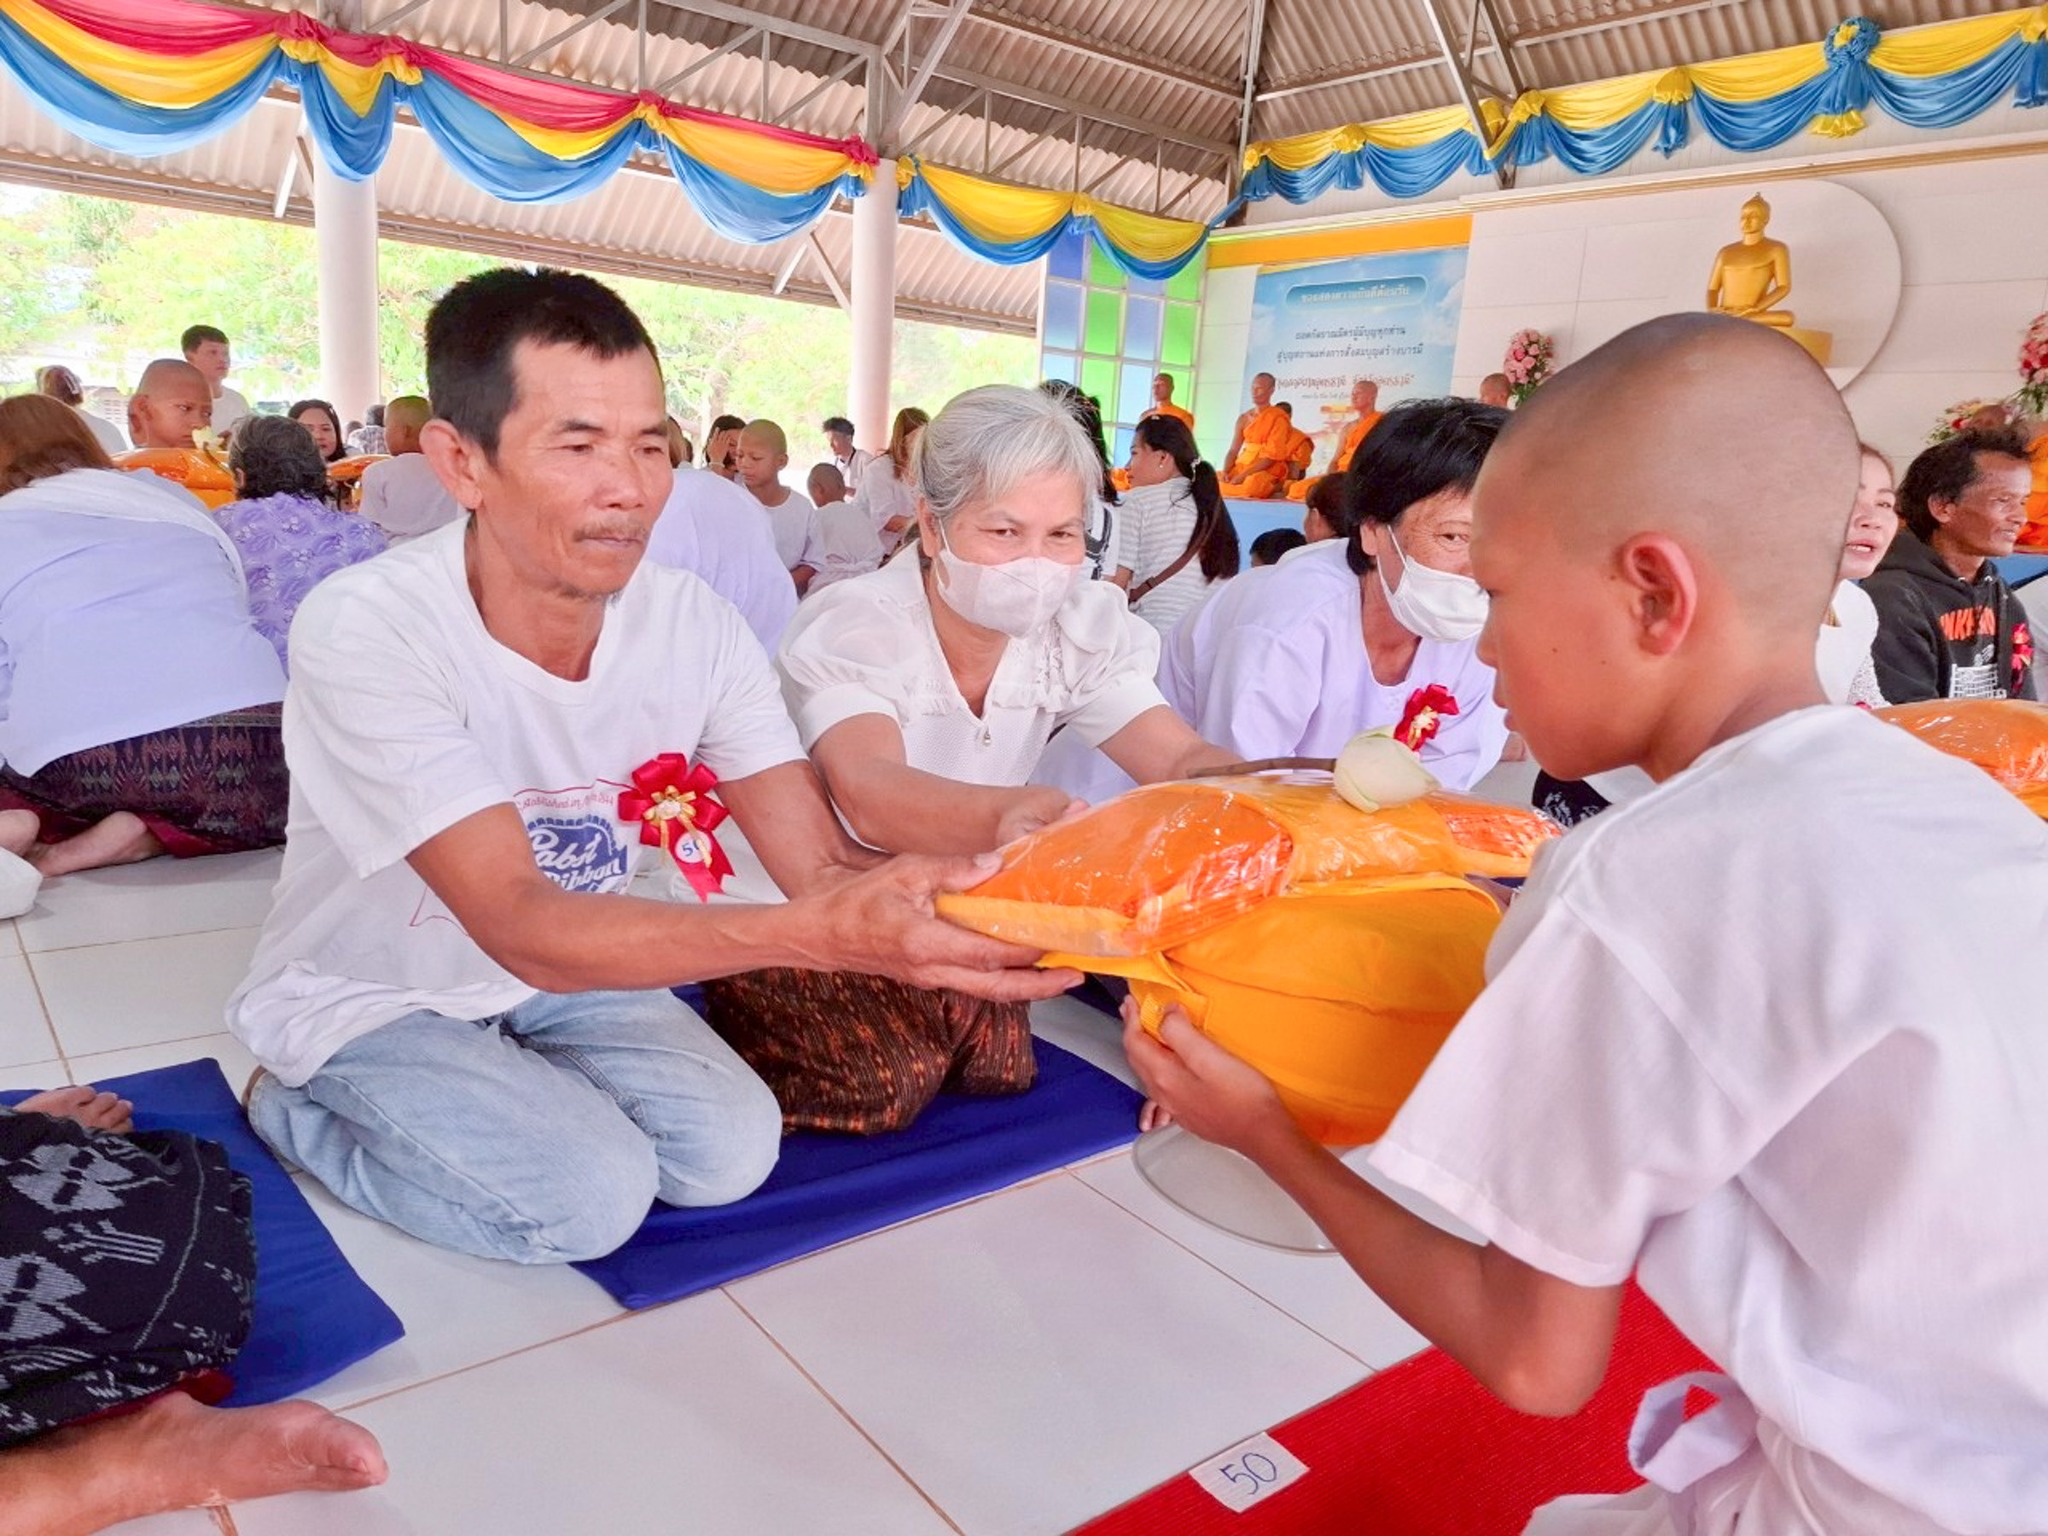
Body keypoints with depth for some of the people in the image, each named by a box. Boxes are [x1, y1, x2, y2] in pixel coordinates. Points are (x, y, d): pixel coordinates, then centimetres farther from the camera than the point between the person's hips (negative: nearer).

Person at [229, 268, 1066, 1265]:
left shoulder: (697, 624, -16)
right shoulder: (365, 631, -30)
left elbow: (823, 864, -20)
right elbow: (520, 926, -37)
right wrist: (821, 931, -51)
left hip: (560, 976, 4)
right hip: (369, 997, -3)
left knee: (733, 1149, -12)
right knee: (589, 1198, -20)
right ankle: (300, 1111, 5)